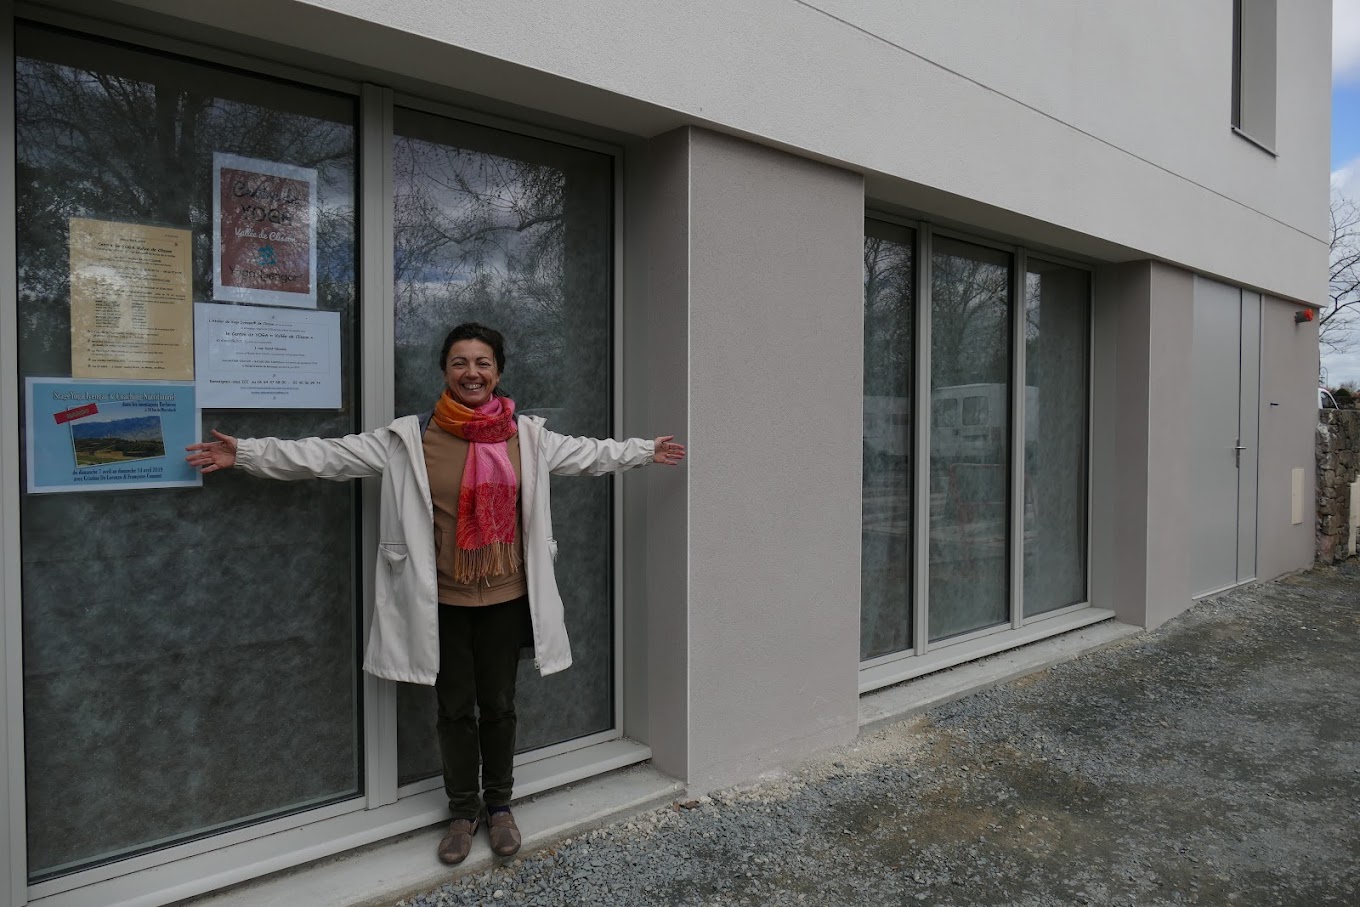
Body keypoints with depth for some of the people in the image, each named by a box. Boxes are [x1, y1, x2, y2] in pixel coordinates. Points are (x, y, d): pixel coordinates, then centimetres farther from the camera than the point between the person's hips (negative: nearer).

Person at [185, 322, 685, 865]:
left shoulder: (527, 435, -1)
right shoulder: (410, 438, -7)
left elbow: (590, 453, 11)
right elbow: (329, 456, -8)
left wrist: (648, 451, 17)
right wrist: (245, 453, -13)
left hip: (506, 598, 1)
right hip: (443, 602, -1)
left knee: (498, 705, 14)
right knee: (455, 708, 12)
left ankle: (499, 806, 34)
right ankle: (463, 811, 33)